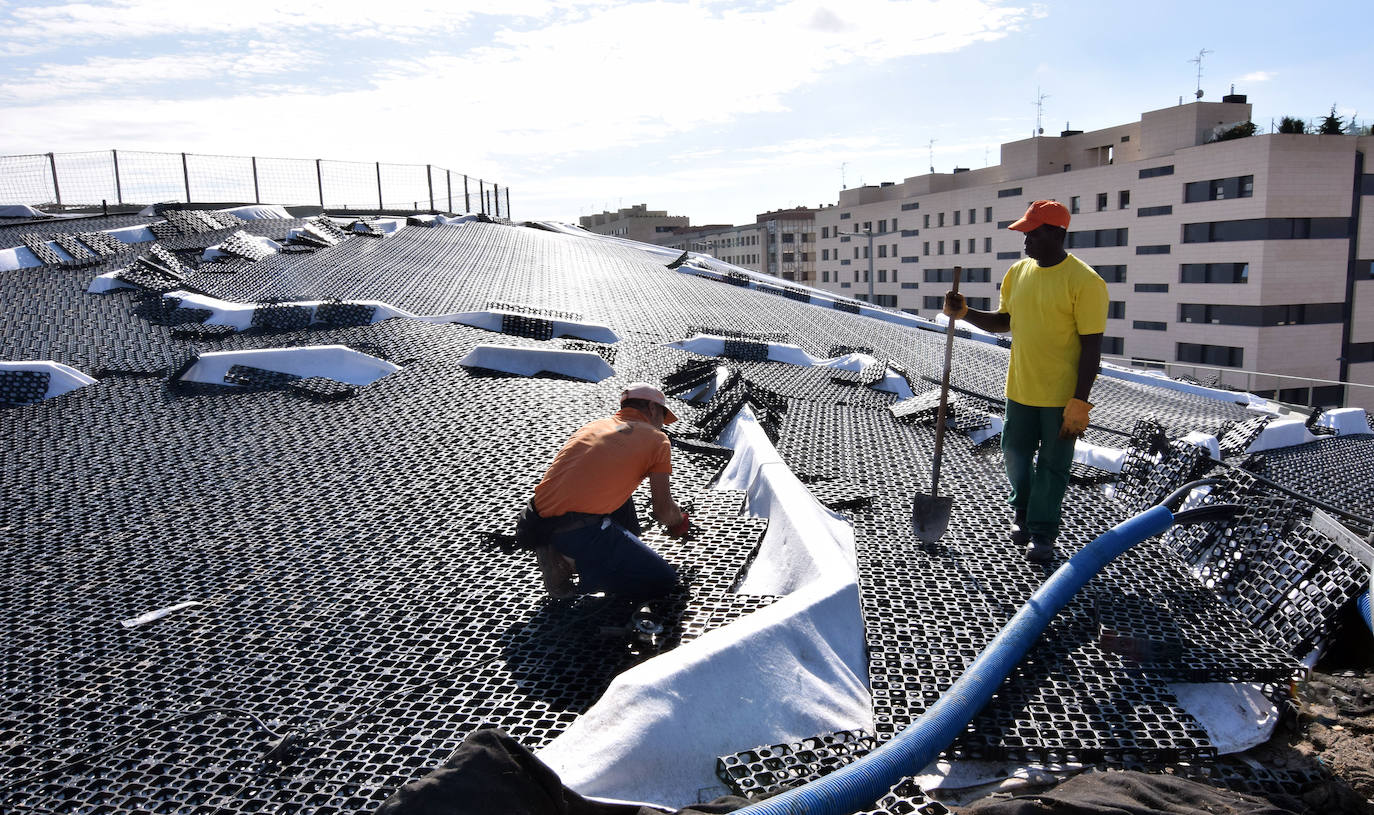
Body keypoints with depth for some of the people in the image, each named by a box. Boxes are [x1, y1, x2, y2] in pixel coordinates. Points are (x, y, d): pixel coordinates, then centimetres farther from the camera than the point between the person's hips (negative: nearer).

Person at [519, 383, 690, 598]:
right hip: (579, 531, -8)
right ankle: (574, 563, -4)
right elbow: (664, 512, 5)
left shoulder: (592, 426, 24)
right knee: (664, 581, 0)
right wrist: (680, 520, 30)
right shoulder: (656, 438, 6)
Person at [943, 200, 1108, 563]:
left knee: (1052, 466, 7)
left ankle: (1042, 533, 22)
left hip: (1062, 394, -6)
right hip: (1021, 389, 6)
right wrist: (965, 314, -4)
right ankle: (1022, 512, 42)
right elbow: (1003, 321, 15)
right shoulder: (1018, 272, 4)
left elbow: (1092, 345, -16)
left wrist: (1079, 402, -18)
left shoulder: (1084, 281, -16)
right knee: (1016, 454, 17)